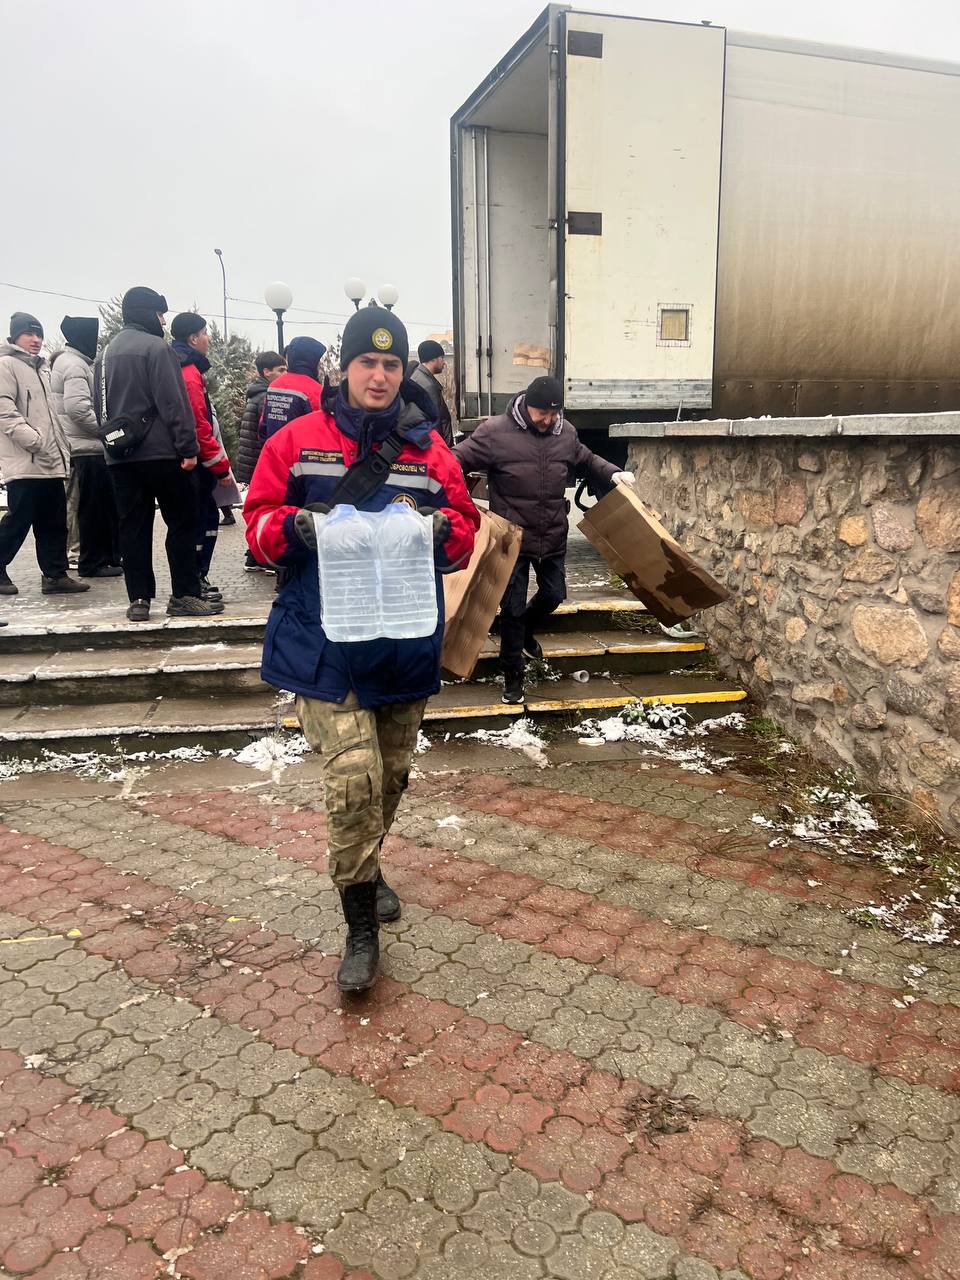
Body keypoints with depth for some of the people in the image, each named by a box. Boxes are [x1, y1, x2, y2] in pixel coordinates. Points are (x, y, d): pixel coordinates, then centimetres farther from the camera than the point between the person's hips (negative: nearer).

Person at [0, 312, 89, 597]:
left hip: (51, 461, 8)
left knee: (54, 522, 8)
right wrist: (35, 441, -22)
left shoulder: (41, 368, 24)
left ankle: (55, 574, 13)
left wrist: (62, 447, 18)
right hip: (24, 462, -8)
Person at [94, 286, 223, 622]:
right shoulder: (155, 347, -7)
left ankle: (139, 600, 6)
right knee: (182, 522, 1)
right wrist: (188, 448, -16)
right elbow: (173, 403, -15)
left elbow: (100, 407, 18)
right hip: (159, 453, -7)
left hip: (119, 456, 7)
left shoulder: (106, 353, 17)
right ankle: (184, 596, 0)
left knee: (132, 527, 6)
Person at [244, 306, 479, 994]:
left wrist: (442, 526, -15)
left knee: (392, 775, 17)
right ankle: (362, 928, 6)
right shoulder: (299, 440, 0)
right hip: (326, 644, -3)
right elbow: (260, 523, 2)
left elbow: (466, 533, 8)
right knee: (353, 778, -11)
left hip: (407, 644, 4)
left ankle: (365, 868, 46)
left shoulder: (429, 448, 5)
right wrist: (299, 525, -19)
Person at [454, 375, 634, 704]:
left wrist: (613, 474, 4)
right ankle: (513, 675, 19)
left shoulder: (566, 433, 0)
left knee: (554, 594, 19)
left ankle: (526, 631, 51)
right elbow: (456, 460, -14)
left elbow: (587, 460, 19)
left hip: (552, 537, 5)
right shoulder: (495, 431, -16)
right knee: (513, 607, 2)